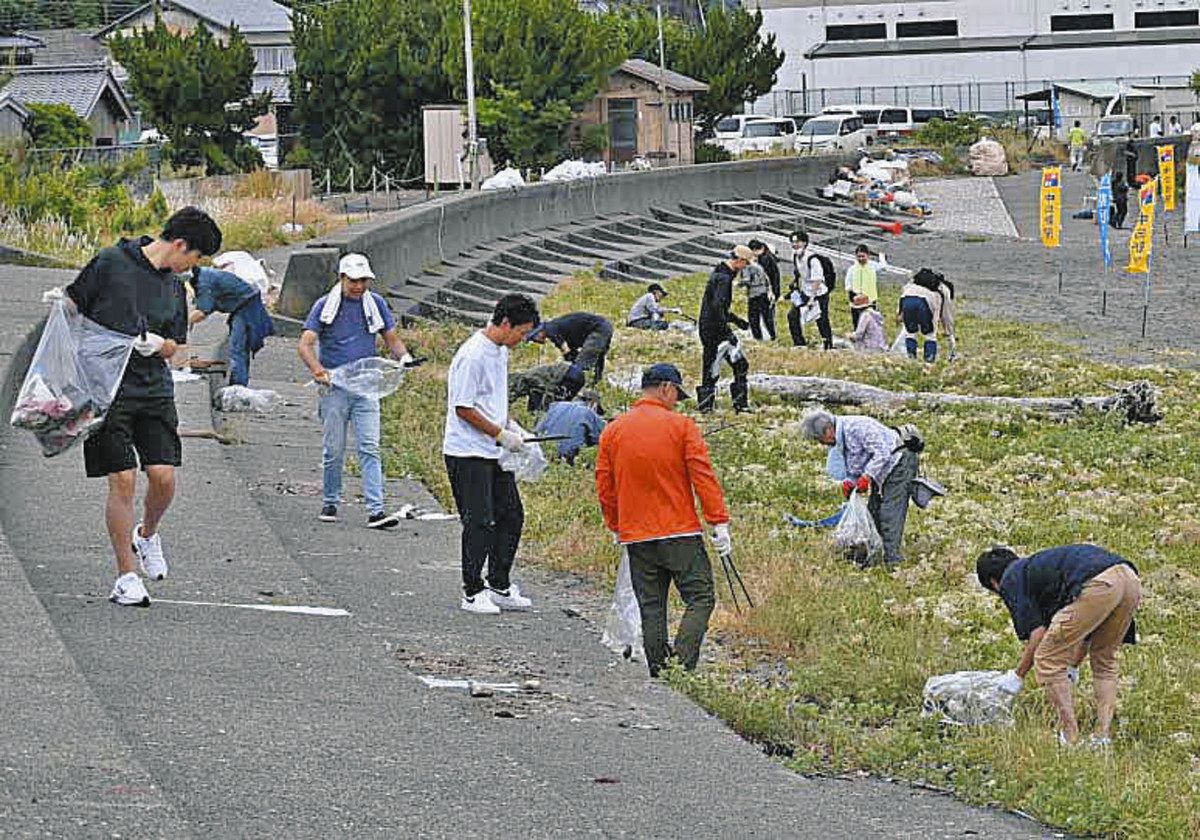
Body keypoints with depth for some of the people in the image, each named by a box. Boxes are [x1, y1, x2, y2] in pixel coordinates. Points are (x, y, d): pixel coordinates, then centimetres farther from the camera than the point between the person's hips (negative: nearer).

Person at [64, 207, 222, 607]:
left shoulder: (174, 287, 12)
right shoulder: (111, 263, -5)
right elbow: (69, 306, 2)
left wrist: (157, 344, -4)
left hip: (155, 390, 5)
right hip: (108, 390, -5)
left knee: (163, 477, -5)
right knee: (123, 480, -7)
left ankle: (146, 535, 28)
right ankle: (127, 578, 2)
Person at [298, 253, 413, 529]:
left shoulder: (375, 304, 8)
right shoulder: (325, 305, -1)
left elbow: (391, 338, 14)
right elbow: (305, 344, -8)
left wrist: (404, 356, -9)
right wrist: (317, 369, -27)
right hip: (334, 386, -1)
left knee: (370, 449, -8)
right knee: (334, 451, 5)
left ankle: (376, 511, -14)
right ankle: (330, 504, 22)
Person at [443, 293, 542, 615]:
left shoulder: (500, 351, 11)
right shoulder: (472, 355, -19)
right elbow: (463, 408, -19)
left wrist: (511, 427, 9)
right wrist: (501, 434, -16)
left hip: (494, 453, 9)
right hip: (467, 453, -9)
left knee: (511, 516, 11)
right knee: (479, 522, -6)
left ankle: (500, 587, 21)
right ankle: (472, 593, 5)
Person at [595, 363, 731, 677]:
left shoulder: (613, 431, 8)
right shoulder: (682, 426, -3)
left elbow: (604, 486, 10)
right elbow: (703, 476, -8)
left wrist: (615, 527, 22)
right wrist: (720, 523, -7)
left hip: (635, 536, 4)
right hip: (681, 533, -4)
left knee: (651, 607, 9)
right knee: (700, 599, -1)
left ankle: (659, 673, 8)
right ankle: (683, 665, -16)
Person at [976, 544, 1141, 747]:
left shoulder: (1011, 580, 17)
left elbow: (1038, 633, 6)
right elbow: (1088, 629, 44)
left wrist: (1017, 676, 19)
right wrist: (1073, 667, 56)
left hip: (1098, 585, -8)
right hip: (1131, 580, 8)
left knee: (1048, 661, 6)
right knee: (1104, 659, 27)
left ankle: (1069, 740, 4)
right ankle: (1103, 737, 17)